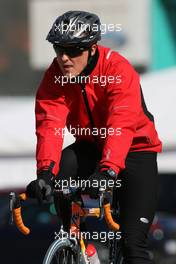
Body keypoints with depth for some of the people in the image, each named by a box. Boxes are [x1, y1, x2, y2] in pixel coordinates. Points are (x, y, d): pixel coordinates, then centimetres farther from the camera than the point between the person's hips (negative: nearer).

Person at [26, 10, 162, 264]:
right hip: (91, 147, 4)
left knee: (133, 243, -15)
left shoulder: (118, 69, -27)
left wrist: (107, 171, -52)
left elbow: (121, 125, -38)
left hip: (134, 149, -4)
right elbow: (49, 125, -26)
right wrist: (45, 171, -42)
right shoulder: (55, 76, -14)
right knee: (56, 175, -26)